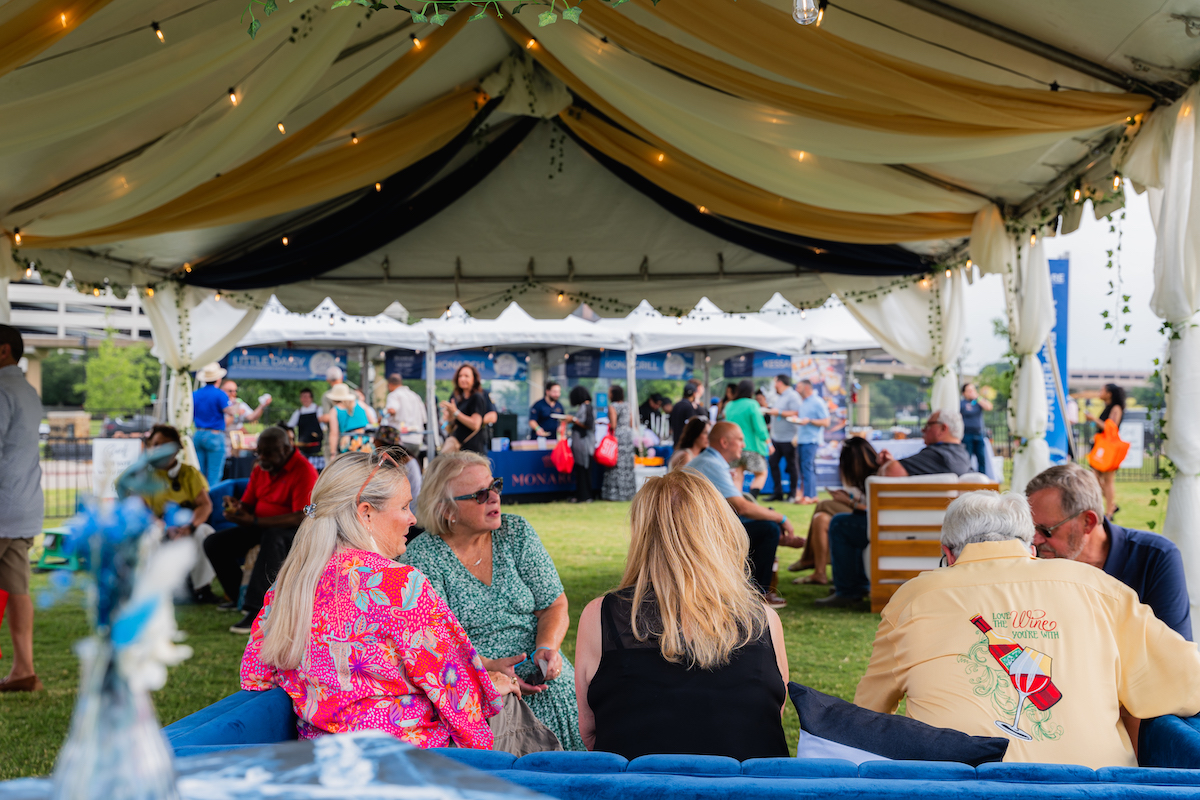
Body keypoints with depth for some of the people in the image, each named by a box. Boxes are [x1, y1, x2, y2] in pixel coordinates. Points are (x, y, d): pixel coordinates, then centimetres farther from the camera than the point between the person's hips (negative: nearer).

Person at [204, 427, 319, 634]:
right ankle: (240, 597, 5)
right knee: (213, 543, -6)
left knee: (273, 538, -40)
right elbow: (248, 505, 11)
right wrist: (236, 508, -16)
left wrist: (254, 521, -29)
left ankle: (257, 610, -41)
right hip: (260, 529, 8)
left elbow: (301, 517, -26)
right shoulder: (260, 469, 8)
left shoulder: (304, 471, -17)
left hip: (292, 532, -8)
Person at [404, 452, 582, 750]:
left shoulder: (516, 532, 8)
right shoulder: (421, 557, -4)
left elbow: (555, 605, 9)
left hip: (544, 682, 5)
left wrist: (547, 648, -12)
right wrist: (486, 670, -26)